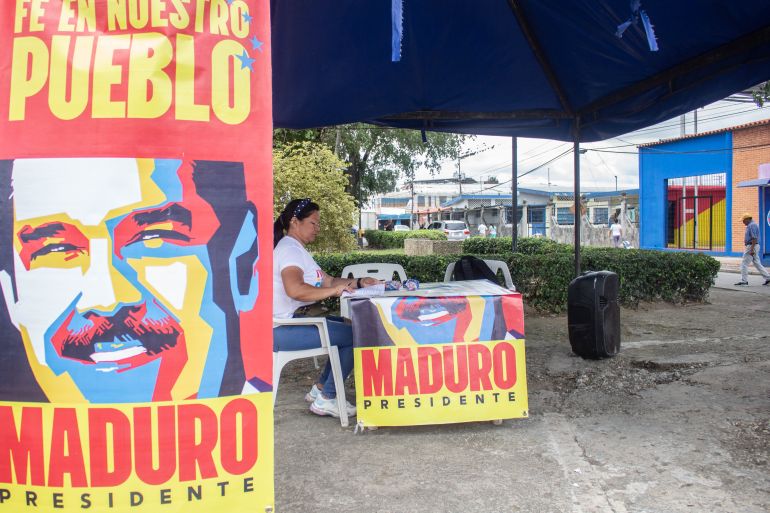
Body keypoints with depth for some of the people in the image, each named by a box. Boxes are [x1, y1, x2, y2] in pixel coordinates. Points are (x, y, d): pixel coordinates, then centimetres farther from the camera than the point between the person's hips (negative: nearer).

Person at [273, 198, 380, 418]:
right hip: (284, 330, -11)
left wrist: (359, 283, 4)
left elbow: (328, 281, 17)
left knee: (349, 327, 19)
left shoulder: (297, 249, 19)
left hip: (295, 320, 11)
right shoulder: (289, 249, -14)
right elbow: (295, 290, -33)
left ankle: (320, 388, 20)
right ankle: (326, 399, -2)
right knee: (355, 336, -13)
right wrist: (334, 290, -25)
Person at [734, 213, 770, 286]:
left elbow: (754, 238, -21)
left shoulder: (752, 225, -14)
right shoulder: (751, 225, 18)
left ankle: (744, 281, -4)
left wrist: (751, 249, -25)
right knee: (757, 263, 11)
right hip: (752, 247, 10)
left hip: (751, 246, -10)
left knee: (744, 263, -7)